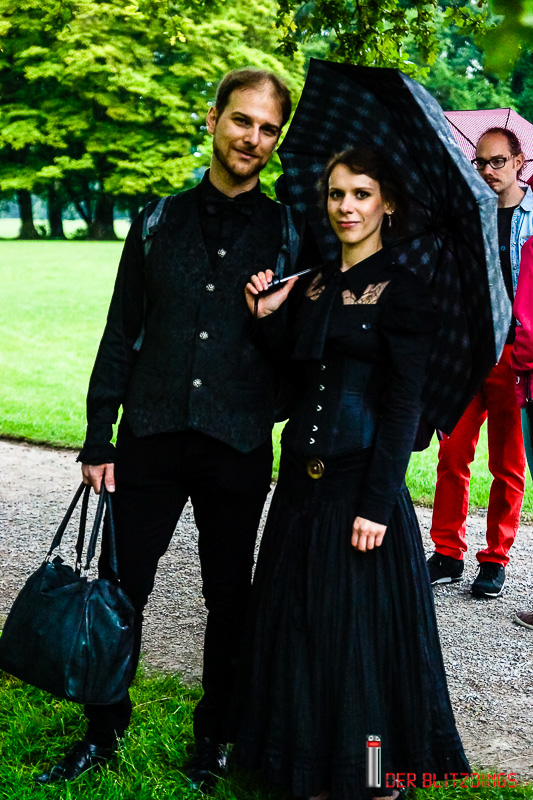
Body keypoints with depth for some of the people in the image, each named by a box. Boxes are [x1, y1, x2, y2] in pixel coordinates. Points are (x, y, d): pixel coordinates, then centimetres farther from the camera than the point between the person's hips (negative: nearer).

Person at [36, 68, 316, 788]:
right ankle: (104, 733, 27)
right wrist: (99, 437, 4)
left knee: (229, 600, 11)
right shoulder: (159, 222, 7)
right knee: (120, 591, 7)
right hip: (151, 438, 2)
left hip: (239, 449, -1)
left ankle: (213, 737, 31)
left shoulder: (289, 233, 2)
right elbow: (122, 334, 7)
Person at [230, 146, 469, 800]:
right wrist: (265, 319, -1)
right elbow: (295, 376, 12)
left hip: (361, 481, -7)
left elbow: (403, 409, -12)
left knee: (361, 629, 2)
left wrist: (377, 503, -16)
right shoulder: (311, 285, 11)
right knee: (298, 623, 14)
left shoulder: (402, 292, -8)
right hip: (301, 477, 7)